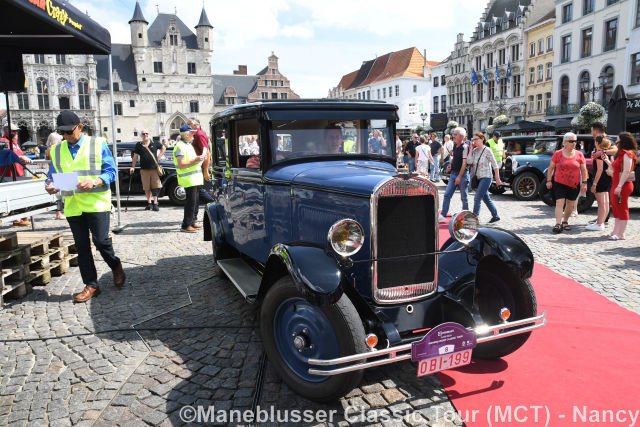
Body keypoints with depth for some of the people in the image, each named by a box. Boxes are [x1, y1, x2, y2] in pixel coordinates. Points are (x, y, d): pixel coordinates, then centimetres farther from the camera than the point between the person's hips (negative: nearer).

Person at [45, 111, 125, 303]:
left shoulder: (98, 144, -1)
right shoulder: (56, 150, 11)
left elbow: (111, 172, -5)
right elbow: (53, 176, 11)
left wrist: (93, 182, -22)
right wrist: (50, 185, -12)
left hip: (97, 203, -4)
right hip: (72, 206, 4)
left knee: (101, 241, -7)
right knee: (82, 247, 6)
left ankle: (116, 266, 23)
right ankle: (91, 285, 15)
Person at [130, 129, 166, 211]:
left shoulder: (155, 143, 5)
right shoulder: (138, 145, 5)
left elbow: (163, 148, 19)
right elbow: (135, 156, 7)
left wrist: (159, 156, 9)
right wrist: (133, 167, 2)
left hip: (154, 168, 0)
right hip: (144, 169, 1)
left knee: (156, 186, -5)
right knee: (147, 188, 5)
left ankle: (155, 204, 1)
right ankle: (149, 203, 18)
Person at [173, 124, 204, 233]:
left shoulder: (189, 144, 18)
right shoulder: (180, 146, -13)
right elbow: (181, 165, -20)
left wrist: (199, 159, 13)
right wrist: (195, 161, -24)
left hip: (195, 177, 10)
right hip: (188, 178, -10)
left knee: (195, 201, 13)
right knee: (191, 202, -10)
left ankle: (192, 222, 23)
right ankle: (186, 225, -6)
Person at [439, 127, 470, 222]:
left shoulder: (465, 147, -14)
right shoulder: (455, 146, 10)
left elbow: (464, 163, -18)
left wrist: (459, 177, -20)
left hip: (462, 174, -8)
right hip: (453, 173, 8)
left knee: (464, 197, 4)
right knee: (447, 195, 3)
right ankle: (443, 215, 5)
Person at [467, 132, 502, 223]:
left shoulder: (487, 151, -10)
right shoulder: (474, 151, 6)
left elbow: (495, 165, -8)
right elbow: (469, 162, -9)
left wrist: (497, 179, -9)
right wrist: (470, 149, -8)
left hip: (486, 178, -7)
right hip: (478, 178, 7)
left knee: (477, 198, -12)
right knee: (486, 199, 15)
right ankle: (495, 216, 28)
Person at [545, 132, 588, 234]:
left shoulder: (579, 155, 1)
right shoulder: (558, 154, -3)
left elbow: (583, 170, 4)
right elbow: (551, 168, 4)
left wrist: (584, 183, -1)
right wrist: (549, 180, 1)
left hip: (574, 184, 2)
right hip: (559, 183, -2)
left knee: (571, 204, 12)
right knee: (560, 202, -11)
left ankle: (565, 221, 30)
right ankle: (558, 224, -16)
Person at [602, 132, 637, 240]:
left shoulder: (627, 154, -12)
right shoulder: (621, 153, 18)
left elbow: (626, 171, -21)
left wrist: (619, 186, -26)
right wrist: (607, 160, 15)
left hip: (623, 186, -10)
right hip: (616, 185, 10)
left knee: (622, 209, -6)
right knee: (616, 209, 13)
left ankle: (620, 234, -3)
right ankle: (615, 232, 20)